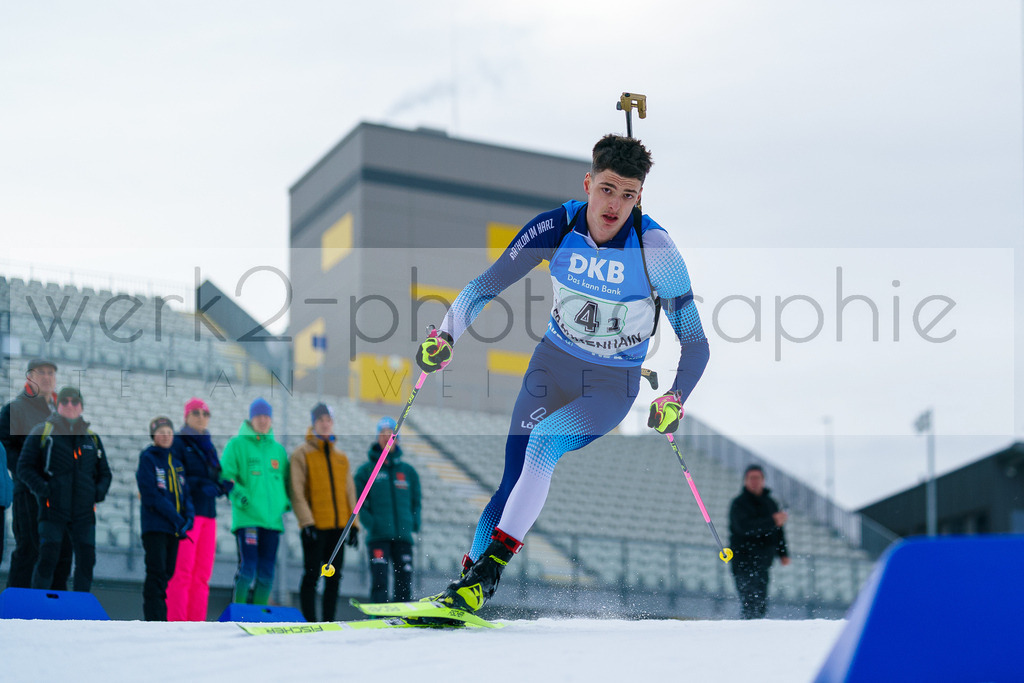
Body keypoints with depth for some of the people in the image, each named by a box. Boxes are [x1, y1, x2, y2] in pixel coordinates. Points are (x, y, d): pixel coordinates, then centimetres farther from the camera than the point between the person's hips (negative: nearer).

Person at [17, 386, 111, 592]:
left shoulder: (92, 438, 14)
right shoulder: (41, 433, 2)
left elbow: (104, 473, 21)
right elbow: (24, 467, 0)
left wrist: (100, 491, 0)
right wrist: (41, 488, -16)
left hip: (84, 512, 4)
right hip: (53, 508, -4)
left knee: (86, 559, -1)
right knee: (48, 558, -11)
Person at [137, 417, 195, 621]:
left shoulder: (176, 462, 19)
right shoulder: (147, 458, -1)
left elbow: (185, 493, 16)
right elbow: (151, 495, -11)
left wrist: (189, 516, -5)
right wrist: (176, 518, -16)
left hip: (175, 529, 6)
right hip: (154, 525, -6)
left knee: (168, 575, 4)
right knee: (157, 575, -11)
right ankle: (155, 621, -13)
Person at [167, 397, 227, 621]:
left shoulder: (209, 447, 21)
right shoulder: (177, 443, 0)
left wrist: (221, 486, -2)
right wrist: (203, 486, -21)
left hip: (208, 516, 7)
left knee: (202, 573, 3)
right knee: (182, 571, -11)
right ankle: (176, 623, -11)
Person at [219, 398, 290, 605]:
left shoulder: (279, 449, 17)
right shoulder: (237, 444, 2)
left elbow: (285, 480, 24)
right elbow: (224, 476, -2)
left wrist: (286, 502, 8)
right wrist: (238, 495, -15)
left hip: (273, 518, 5)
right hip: (246, 516, -5)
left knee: (267, 572, 4)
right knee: (248, 567, -13)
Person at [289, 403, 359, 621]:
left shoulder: (341, 457, 17)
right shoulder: (301, 454, 2)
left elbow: (350, 492, 18)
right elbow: (297, 491, -6)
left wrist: (353, 524, 8)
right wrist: (306, 522, -16)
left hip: (338, 526, 5)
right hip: (315, 526, -5)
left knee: (334, 578, 4)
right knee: (312, 575, -6)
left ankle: (329, 621, 9)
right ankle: (309, 622, -2)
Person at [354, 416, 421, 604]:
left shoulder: (408, 471, 14)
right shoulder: (366, 470, 6)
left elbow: (416, 499, 19)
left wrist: (414, 522, 3)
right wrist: (369, 523, -12)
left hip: (403, 536, 3)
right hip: (378, 537, -3)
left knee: (404, 583, 2)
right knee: (379, 582, -12)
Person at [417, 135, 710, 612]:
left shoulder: (655, 250, -21)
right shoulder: (555, 228, -14)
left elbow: (695, 342, -16)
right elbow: (485, 286, -5)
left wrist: (675, 398, -31)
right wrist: (445, 336, -20)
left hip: (613, 385, -3)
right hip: (552, 363, 3)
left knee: (543, 442, -27)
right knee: (512, 478, -7)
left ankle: (487, 570, -25)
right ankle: (468, 581, 3)